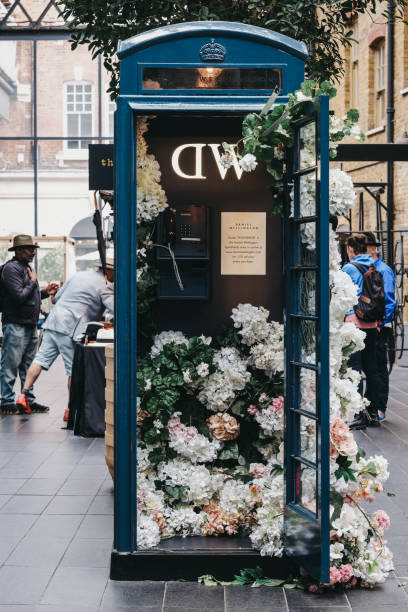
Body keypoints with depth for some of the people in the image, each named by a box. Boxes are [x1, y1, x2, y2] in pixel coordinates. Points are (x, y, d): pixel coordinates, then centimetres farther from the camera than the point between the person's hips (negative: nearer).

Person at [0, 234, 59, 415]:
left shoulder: (26, 267, 18)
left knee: (28, 366, 13)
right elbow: (19, 297, -21)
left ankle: (29, 401, 19)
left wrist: (45, 293, 12)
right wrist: (33, 282, -9)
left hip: (30, 325, 10)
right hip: (15, 325, -9)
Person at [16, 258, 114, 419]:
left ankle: (23, 394, 5)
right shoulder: (105, 286, -1)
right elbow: (116, 310, -12)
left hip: (52, 323, 6)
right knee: (74, 369, 0)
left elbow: (57, 298, 23)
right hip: (70, 330, -6)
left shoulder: (78, 275, 19)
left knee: (41, 359, 8)